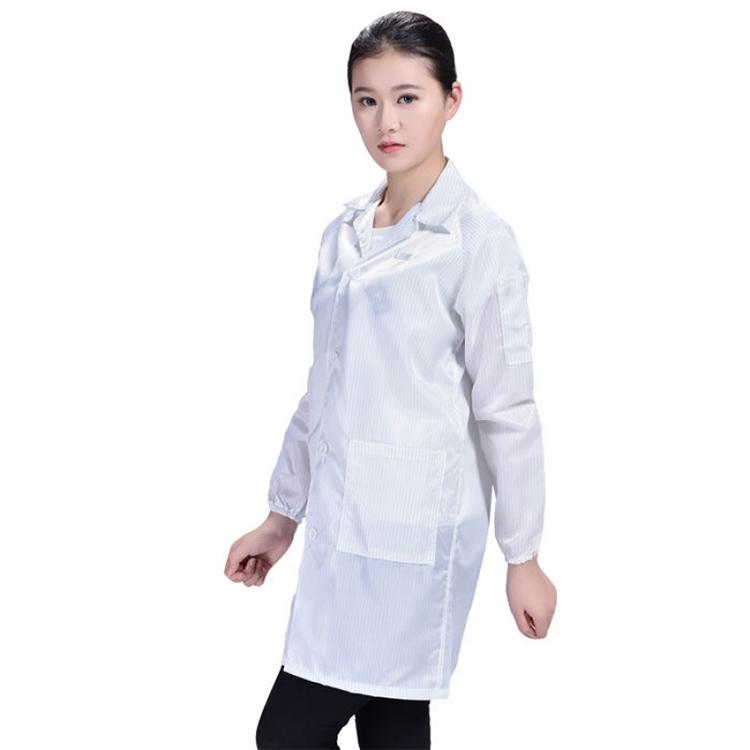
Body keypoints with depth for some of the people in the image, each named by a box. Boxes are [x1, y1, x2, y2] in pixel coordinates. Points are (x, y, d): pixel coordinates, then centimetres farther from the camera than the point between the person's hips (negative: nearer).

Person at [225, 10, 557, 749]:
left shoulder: (479, 238, -10)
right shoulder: (344, 233, 10)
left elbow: (506, 409, -8)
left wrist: (523, 556, -5)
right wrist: (283, 515, 18)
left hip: (416, 533, -6)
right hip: (343, 528, 6)